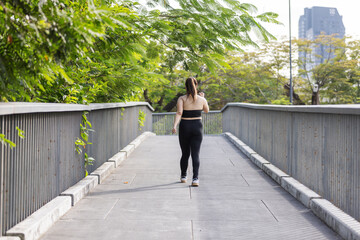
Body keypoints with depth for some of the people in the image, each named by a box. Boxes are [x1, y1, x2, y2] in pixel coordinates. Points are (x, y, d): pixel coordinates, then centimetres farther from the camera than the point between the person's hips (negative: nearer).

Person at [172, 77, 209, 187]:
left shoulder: (182, 99, -6)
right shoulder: (201, 99, 0)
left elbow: (179, 113, -22)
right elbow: (206, 110, 20)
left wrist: (174, 126, -28)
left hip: (184, 127, 0)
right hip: (197, 127, 0)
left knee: (185, 154, 16)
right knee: (195, 154, -2)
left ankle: (183, 176, 30)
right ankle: (195, 178, -15)